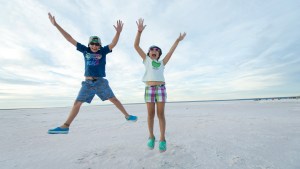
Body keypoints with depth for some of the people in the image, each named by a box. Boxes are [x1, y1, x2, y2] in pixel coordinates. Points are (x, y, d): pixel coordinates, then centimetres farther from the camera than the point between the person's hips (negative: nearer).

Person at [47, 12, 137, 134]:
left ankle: (127, 116, 11)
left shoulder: (103, 51, 2)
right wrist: (56, 25, 11)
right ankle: (65, 126, 15)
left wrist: (118, 32, -28)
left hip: (100, 82, -3)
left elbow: (113, 44, -13)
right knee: (77, 103, 4)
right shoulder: (85, 50, 9)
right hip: (88, 82, 3)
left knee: (113, 99, 1)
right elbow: (70, 39, 12)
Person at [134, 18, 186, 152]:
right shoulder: (146, 60, 16)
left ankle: (162, 139, 6)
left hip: (161, 88, 1)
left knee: (160, 114, -1)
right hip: (149, 89, -1)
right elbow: (136, 46, 10)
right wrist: (139, 31, 4)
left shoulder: (162, 63, 21)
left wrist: (178, 40, 22)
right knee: (150, 114, 1)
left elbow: (171, 51, 21)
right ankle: (151, 137, 17)